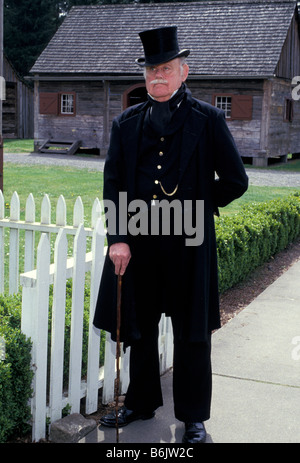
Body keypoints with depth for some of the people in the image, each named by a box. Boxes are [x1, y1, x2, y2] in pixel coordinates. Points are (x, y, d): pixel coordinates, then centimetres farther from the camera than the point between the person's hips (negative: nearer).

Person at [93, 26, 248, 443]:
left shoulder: (207, 120, -1)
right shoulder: (126, 123, 7)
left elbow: (235, 181, 2)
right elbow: (113, 184, 4)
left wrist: (197, 206, 6)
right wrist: (117, 238, -5)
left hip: (188, 243, -3)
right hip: (137, 241, 3)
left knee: (191, 332, 7)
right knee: (138, 327, 15)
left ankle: (193, 417, 22)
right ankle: (141, 403, 34)